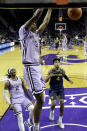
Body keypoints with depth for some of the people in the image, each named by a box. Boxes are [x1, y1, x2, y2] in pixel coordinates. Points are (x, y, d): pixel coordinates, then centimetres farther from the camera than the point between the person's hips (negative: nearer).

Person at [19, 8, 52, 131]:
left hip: (38, 68, 9)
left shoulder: (35, 34, 20)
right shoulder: (24, 31, -3)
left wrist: (50, 9, 28)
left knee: (41, 99, 12)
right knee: (40, 100, -9)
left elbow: (45, 22, 26)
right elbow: (35, 16, -15)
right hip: (30, 69, -9)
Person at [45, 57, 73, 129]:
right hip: (53, 89, -3)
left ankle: (60, 120, 9)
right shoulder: (51, 71, -14)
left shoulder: (62, 71, -3)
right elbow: (45, 81, -17)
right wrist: (49, 76, -35)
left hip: (60, 89, 3)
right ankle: (52, 111, 22)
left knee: (62, 103, -8)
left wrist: (69, 80, 10)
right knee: (54, 103, -18)